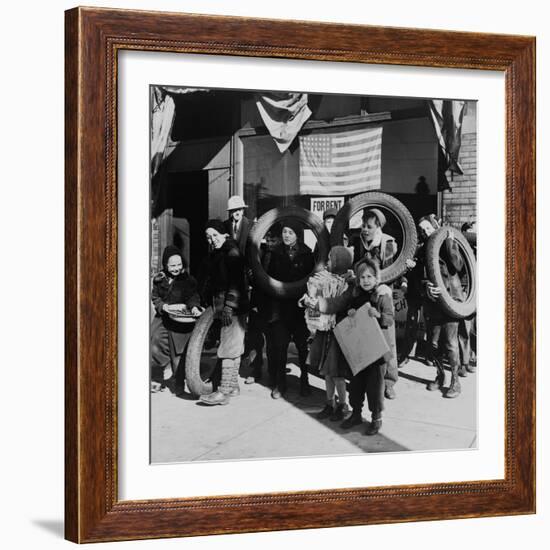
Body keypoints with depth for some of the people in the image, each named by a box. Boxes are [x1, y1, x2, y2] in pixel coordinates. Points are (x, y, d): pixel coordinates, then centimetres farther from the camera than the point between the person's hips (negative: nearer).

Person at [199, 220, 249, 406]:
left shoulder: (232, 253, -12)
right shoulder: (214, 255, 16)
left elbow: (235, 283, -19)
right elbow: (210, 281, 22)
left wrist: (229, 307, -23)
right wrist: (208, 302, 17)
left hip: (233, 308, -9)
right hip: (220, 307, 9)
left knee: (228, 349, -11)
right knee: (234, 349, 15)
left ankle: (224, 392, -13)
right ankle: (233, 386, 23)